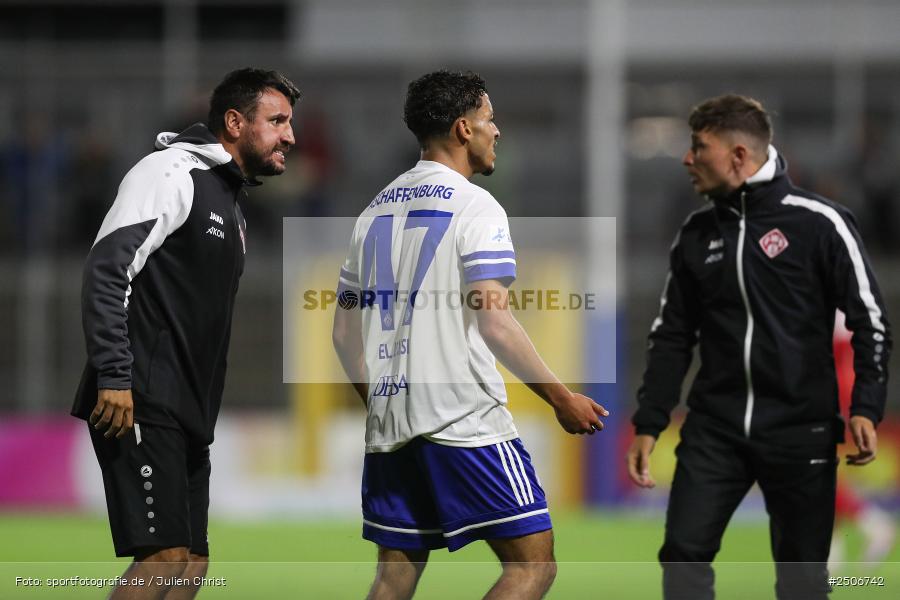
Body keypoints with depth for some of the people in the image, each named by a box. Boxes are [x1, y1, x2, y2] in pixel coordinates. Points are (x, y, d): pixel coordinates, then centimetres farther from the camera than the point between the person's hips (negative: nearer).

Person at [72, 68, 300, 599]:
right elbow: (107, 270, -16)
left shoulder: (231, 205, 23)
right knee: (165, 556, -19)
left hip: (188, 414, 10)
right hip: (143, 404, -10)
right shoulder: (172, 173, -6)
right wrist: (113, 377, -24)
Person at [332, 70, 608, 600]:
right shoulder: (474, 206, -7)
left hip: (388, 420, 8)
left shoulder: (376, 211, 15)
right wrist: (562, 399, -8)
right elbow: (493, 321, -15)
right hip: (465, 419, -7)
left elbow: (346, 333, 18)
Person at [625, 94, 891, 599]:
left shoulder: (818, 223, -7)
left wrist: (866, 408, -15)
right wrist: (648, 424, 8)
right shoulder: (697, 234, 8)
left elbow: (870, 319, -5)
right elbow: (674, 336, 14)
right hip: (714, 426, 4)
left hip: (801, 429, -4)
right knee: (684, 551, -6)